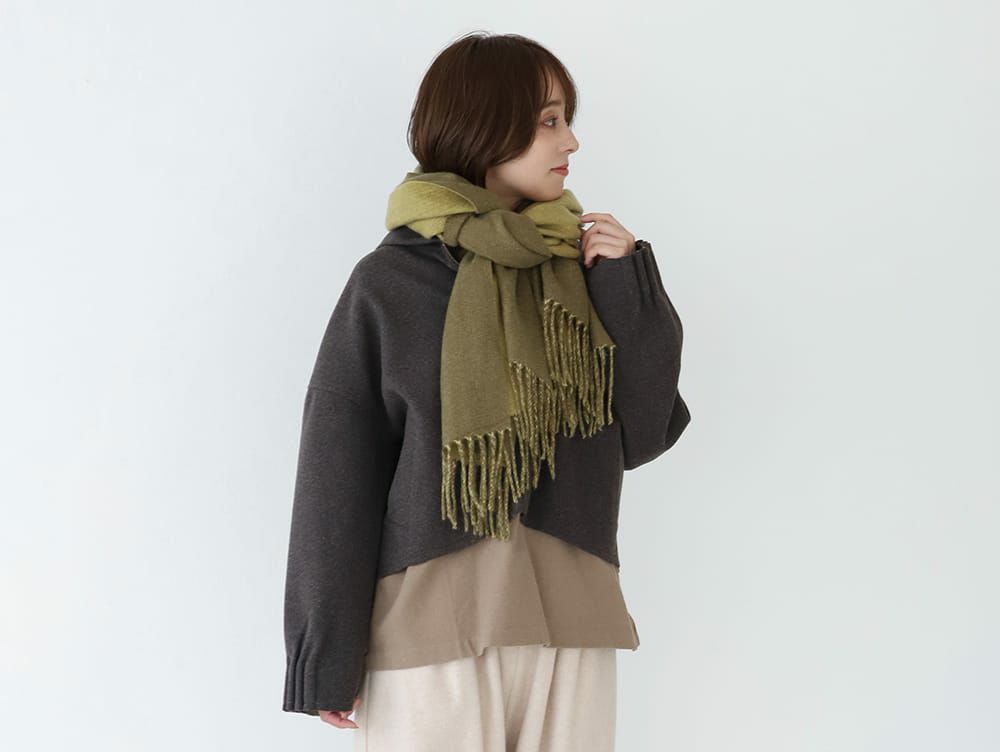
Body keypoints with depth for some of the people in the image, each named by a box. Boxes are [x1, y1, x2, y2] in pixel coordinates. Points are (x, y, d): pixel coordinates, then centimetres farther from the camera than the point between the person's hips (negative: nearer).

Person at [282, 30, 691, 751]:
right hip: (430, 625, -3)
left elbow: (643, 434, 6)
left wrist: (630, 290, -4)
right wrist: (328, 661, -3)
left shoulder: (582, 267, 8)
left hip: (571, 620, 3)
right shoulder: (390, 282, -3)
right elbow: (336, 479, -3)